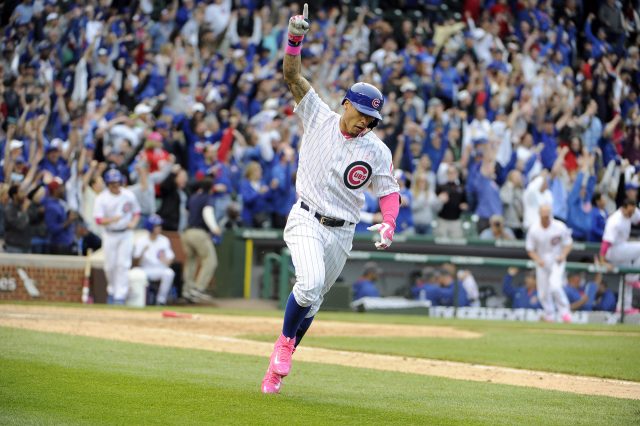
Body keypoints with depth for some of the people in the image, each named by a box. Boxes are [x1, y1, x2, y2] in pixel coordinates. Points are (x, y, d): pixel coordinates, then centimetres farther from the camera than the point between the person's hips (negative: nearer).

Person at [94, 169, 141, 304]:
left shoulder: (129, 195, -1)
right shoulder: (101, 198, -9)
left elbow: (137, 212, 11)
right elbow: (98, 220, -15)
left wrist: (133, 222, -9)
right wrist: (112, 219, -33)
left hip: (126, 234, 0)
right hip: (110, 235, 0)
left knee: (123, 264, -8)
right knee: (110, 266, 5)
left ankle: (120, 295, -7)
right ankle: (112, 290, 29)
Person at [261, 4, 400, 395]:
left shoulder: (377, 151, -2)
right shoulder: (319, 117, -4)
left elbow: (389, 192, 4)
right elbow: (292, 75, -11)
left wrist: (388, 224, -16)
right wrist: (295, 38, -27)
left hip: (342, 232, 3)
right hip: (307, 220, -3)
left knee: (312, 301, 9)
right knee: (310, 283, -27)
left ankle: (281, 363, 25)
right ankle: (285, 343, -4)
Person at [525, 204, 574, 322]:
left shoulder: (560, 227, -14)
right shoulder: (533, 229, -11)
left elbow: (568, 243, -1)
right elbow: (530, 249, -2)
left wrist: (563, 255, -19)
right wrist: (537, 259, -20)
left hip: (557, 261, -2)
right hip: (542, 263, 2)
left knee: (555, 286, -24)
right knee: (543, 292, 6)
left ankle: (564, 311, -7)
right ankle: (550, 315, 28)